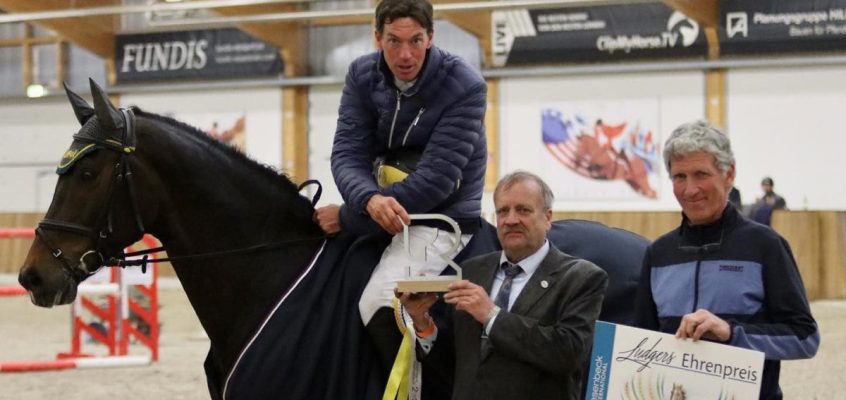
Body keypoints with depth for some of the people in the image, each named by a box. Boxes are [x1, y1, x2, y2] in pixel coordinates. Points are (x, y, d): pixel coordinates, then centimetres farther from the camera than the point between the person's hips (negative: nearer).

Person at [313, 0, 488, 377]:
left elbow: (434, 181, -23)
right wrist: (371, 200, -33)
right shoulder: (362, 75, -3)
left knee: (378, 304, -29)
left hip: (440, 219, -7)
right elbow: (348, 155, -8)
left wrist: (349, 217, -22)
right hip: (377, 205, 7)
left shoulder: (465, 87, -18)